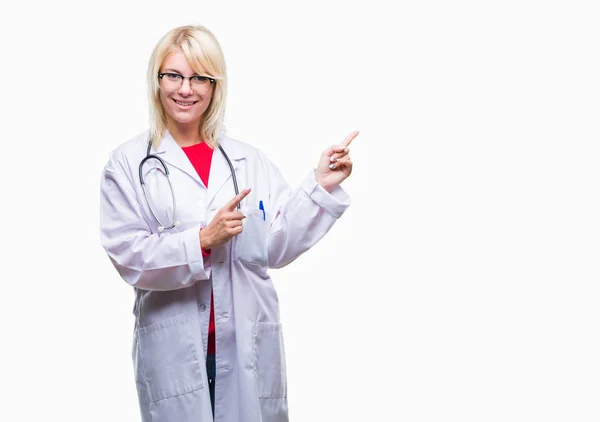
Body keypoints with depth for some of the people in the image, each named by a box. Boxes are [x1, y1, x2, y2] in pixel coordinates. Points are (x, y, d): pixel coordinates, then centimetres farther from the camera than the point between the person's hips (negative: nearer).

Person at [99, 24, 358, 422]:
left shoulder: (249, 160, 7)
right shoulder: (129, 162, -1)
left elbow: (277, 246, 3)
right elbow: (127, 255, -8)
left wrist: (321, 186, -6)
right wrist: (202, 240, -19)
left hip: (250, 344, 3)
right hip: (175, 351, -2)